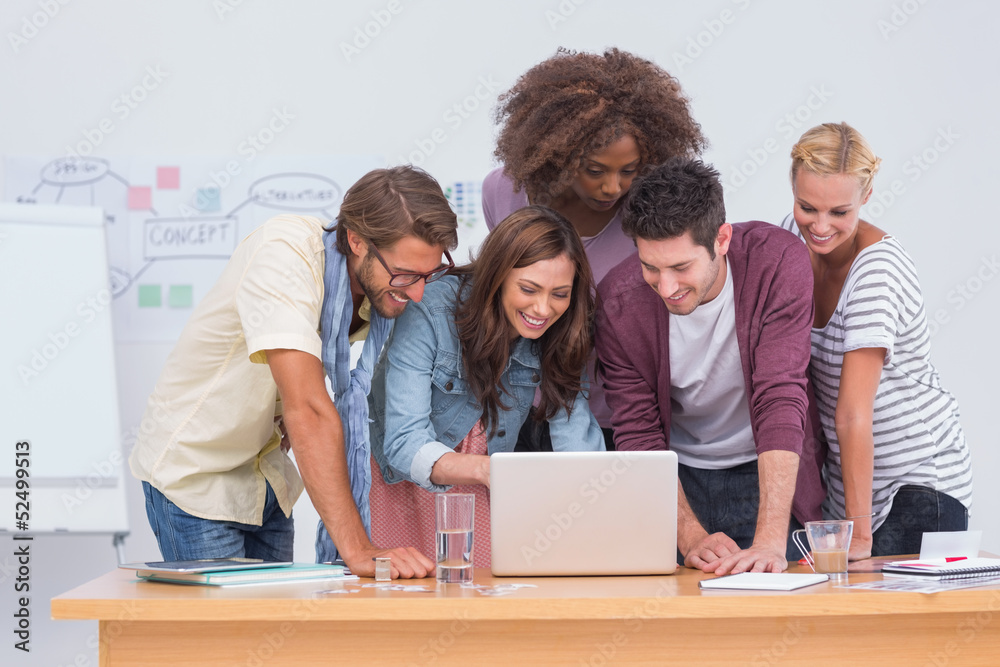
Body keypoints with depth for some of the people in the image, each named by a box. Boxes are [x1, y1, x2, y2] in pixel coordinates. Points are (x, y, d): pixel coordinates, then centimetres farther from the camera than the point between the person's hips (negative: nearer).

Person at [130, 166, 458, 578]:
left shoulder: (381, 287, -9)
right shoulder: (284, 254, -32)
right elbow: (307, 409, -41)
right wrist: (357, 550, -45)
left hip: (265, 473, 6)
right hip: (195, 473, -6)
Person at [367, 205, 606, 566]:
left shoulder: (559, 339, -9)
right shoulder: (431, 312, -23)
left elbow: (578, 442, -16)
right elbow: (403, 445, -29)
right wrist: (484, 468, -47)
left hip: (480, 495, 3)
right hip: (399, 487, -3)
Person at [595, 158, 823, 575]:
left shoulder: (778, 262, -23)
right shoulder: (618, 298, -18)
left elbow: (781, 402, -28)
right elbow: (638, 435, -14)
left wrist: (771, 540, -37)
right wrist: (691, 538, -28)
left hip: (768, 474, -1)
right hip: (678, 478, 1)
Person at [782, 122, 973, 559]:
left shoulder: (877, 270, -24)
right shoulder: (793, 236, -3)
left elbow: (854, 412, -28)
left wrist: (860, 535, -27)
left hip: (920, 478, -6)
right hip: (845, 477, 6)